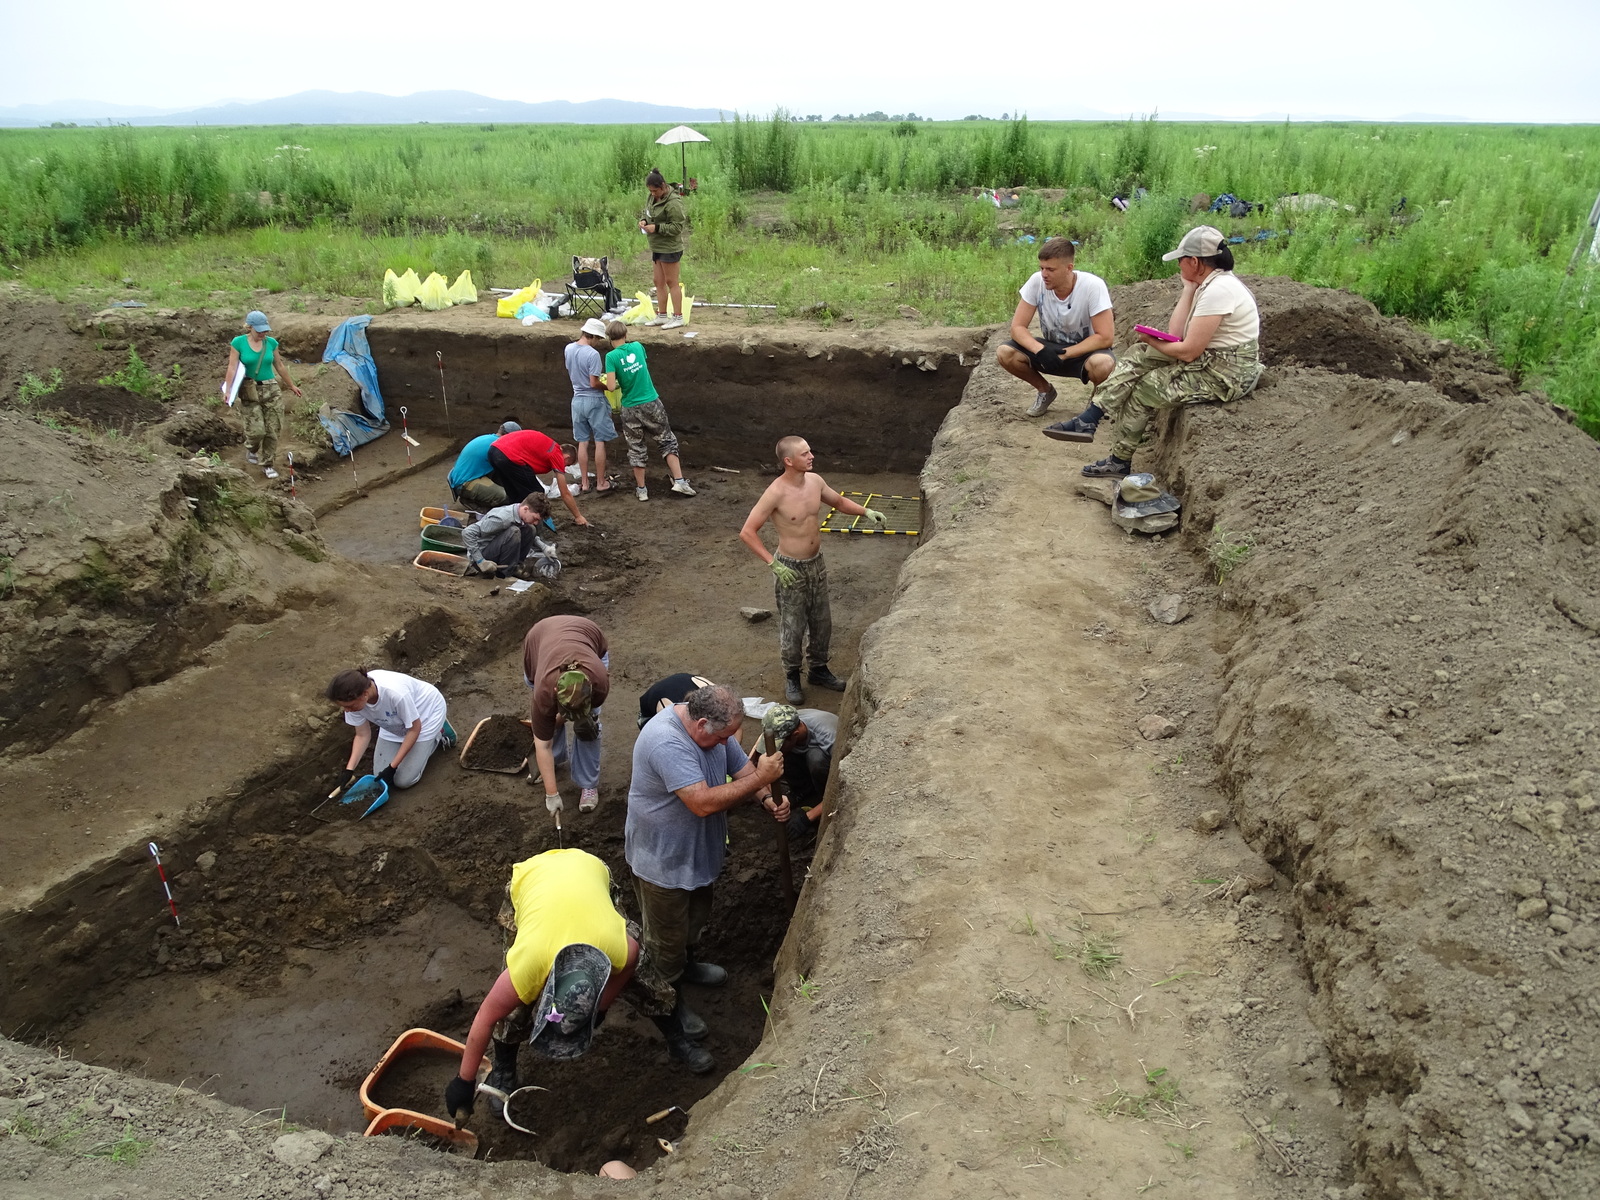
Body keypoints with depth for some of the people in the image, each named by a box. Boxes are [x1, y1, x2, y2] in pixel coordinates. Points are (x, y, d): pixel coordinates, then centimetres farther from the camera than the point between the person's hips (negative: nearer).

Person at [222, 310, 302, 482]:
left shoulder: (271, 343, 2)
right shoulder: (238, 343, -7)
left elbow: (279, 366, 14)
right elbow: (232, 368, -9)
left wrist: (292, 386, 21)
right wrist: (228, 390, -19)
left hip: (271, 389, 3)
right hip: (249, 391, -3)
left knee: (272, 430, 1)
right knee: (257, 429, -9)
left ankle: (268, 465, 15)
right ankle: (251, 450, 26)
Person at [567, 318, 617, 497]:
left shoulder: (569, 348, 2)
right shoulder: (593, 354, -20)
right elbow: (594, 383, -20)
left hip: (577, 400, 6)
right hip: (594, 401, -6)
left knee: (582, 442, 12)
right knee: (600, 442, 3)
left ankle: (584, 483, 16)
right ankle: (601, 484, 6)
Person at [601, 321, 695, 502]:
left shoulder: (611, 356, -9)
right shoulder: (638, 346, 1)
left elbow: (611, 387, -16)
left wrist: (619, 383, 5)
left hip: (631, 409, -1)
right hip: (652, 404, 2)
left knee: (636, 449, 11)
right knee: (668, 441, 12)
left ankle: (641, 490, 17)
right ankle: (679, 481, 4)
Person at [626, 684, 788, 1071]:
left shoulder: (713, 726, -10)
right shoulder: (665, 741, -37)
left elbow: (742, 767, 0)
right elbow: (703, 803, -40)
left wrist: (769, 800, -19)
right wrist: (760, 779, -34)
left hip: (699, 850, 9)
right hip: (661, 860, -8)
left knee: (695, 918, 31)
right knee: (665, 942, 10)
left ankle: (685, 965, 60)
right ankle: (672, 1023, 28)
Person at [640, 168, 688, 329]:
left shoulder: (673, 203, -19)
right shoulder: (654, 198, 7)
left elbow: (677, 227, -19)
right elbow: (648, 212, 23)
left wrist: (657, 228, -21)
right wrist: (644, 220, 0)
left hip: (670, 248, -9)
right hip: (657, 247, 9)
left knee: (672, 282, -3)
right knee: (659, 282, 14)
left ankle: (678, 317, 5)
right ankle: (662, 316, 23)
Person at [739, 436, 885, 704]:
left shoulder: (815, 481, -5)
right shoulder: (776, 493, -25)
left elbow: (839, 502, 16)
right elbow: (747, 533, -22)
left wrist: (866, 512, 0)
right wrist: (773, 564, -26)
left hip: (817, 563, 6)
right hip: (791, 568, -6)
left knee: (822, 622, 18)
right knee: (792, 627, 8)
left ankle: (819, 670, 38)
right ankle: (792, 677, 30)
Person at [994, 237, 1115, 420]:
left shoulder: (1093, 286, -25)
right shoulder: (1037, 281, -16)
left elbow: (1105, 337, -23)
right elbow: (1017, 327, -15)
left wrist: (1065, 354, -30)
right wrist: (1040, 350, -33)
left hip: (1085, 351, -4)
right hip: (1051, 348, 4)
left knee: (1103, 363, -39)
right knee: (1004, 353, -21)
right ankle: (1045, 390, 7)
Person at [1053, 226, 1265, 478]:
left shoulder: (1218, 291, -23)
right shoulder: (1209, 284, 8)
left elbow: (1188, 352, -23)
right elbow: (1175, 332, 2)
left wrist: (1150, 341, -6)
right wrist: (1189, 289, 1)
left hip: (1227, 374, -10)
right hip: (1209, 359, 10)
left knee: (1144, 387, -5)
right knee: (1139, 361, 1)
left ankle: (1120, 462, 10)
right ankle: (1089, 420, -4)